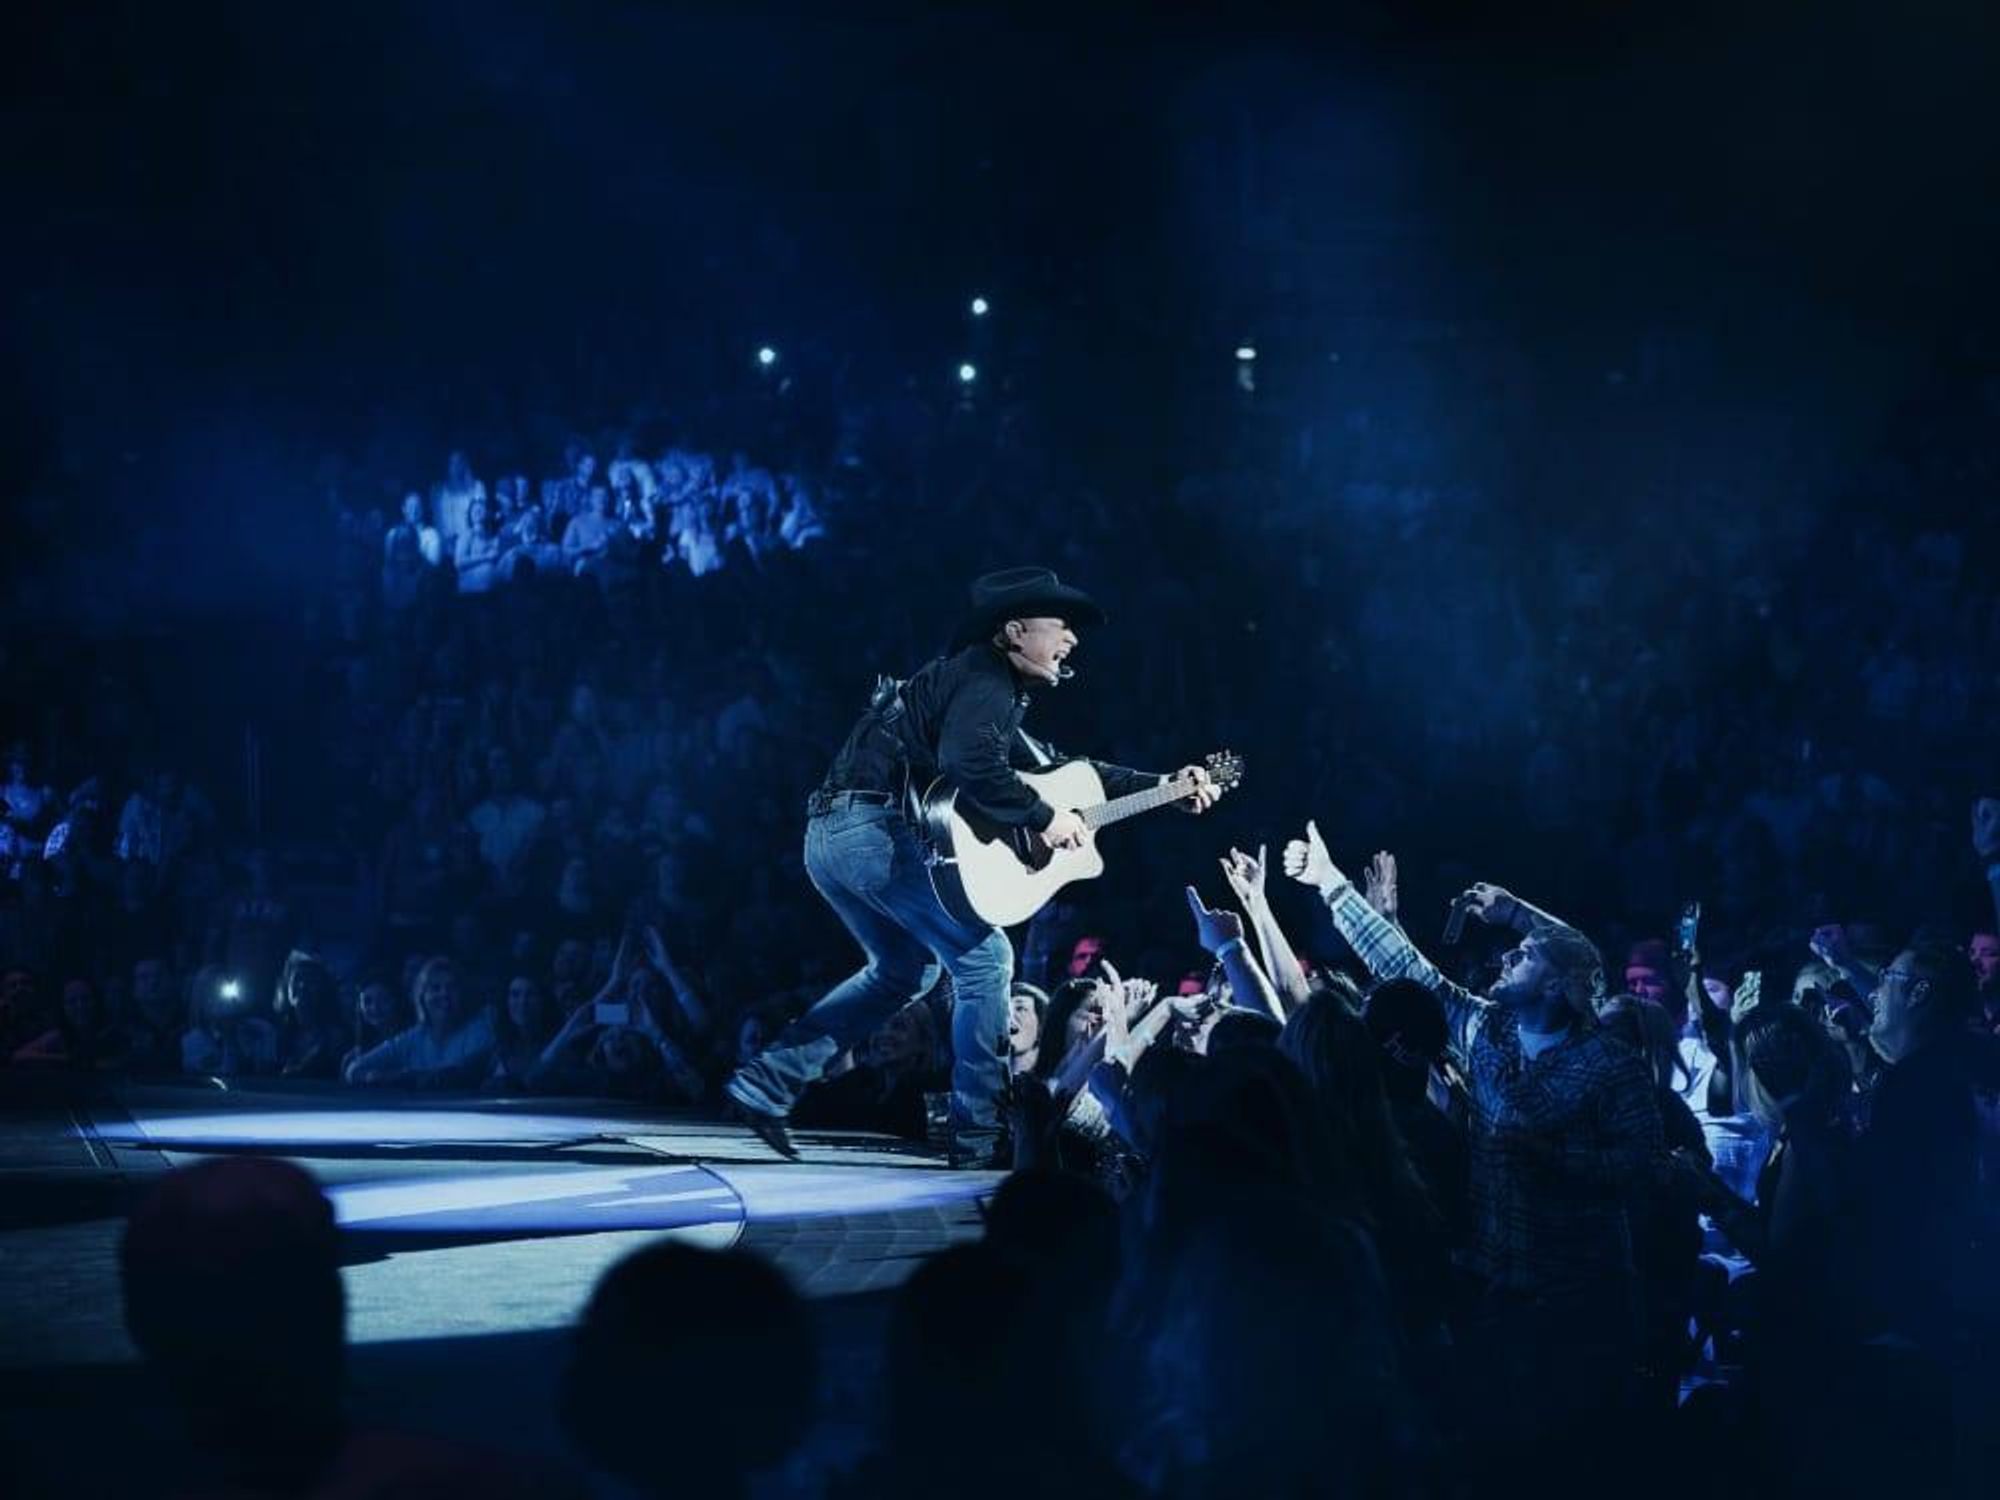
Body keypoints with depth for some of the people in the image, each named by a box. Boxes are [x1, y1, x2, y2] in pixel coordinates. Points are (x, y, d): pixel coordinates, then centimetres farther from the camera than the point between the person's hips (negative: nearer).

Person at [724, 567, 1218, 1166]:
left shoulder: (991, 683, 25)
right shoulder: (987, 678, -8)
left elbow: (1051, 767, 31)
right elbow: (966, 761, -27)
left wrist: (1161, 786, 27)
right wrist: (1042, 817, -17)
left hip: (830, 835, 10)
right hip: (874, 828, -10)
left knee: (904, 969, 25)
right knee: (984, 957, -4)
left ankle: (767, 1083, 18)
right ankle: (978, 1137, -3)